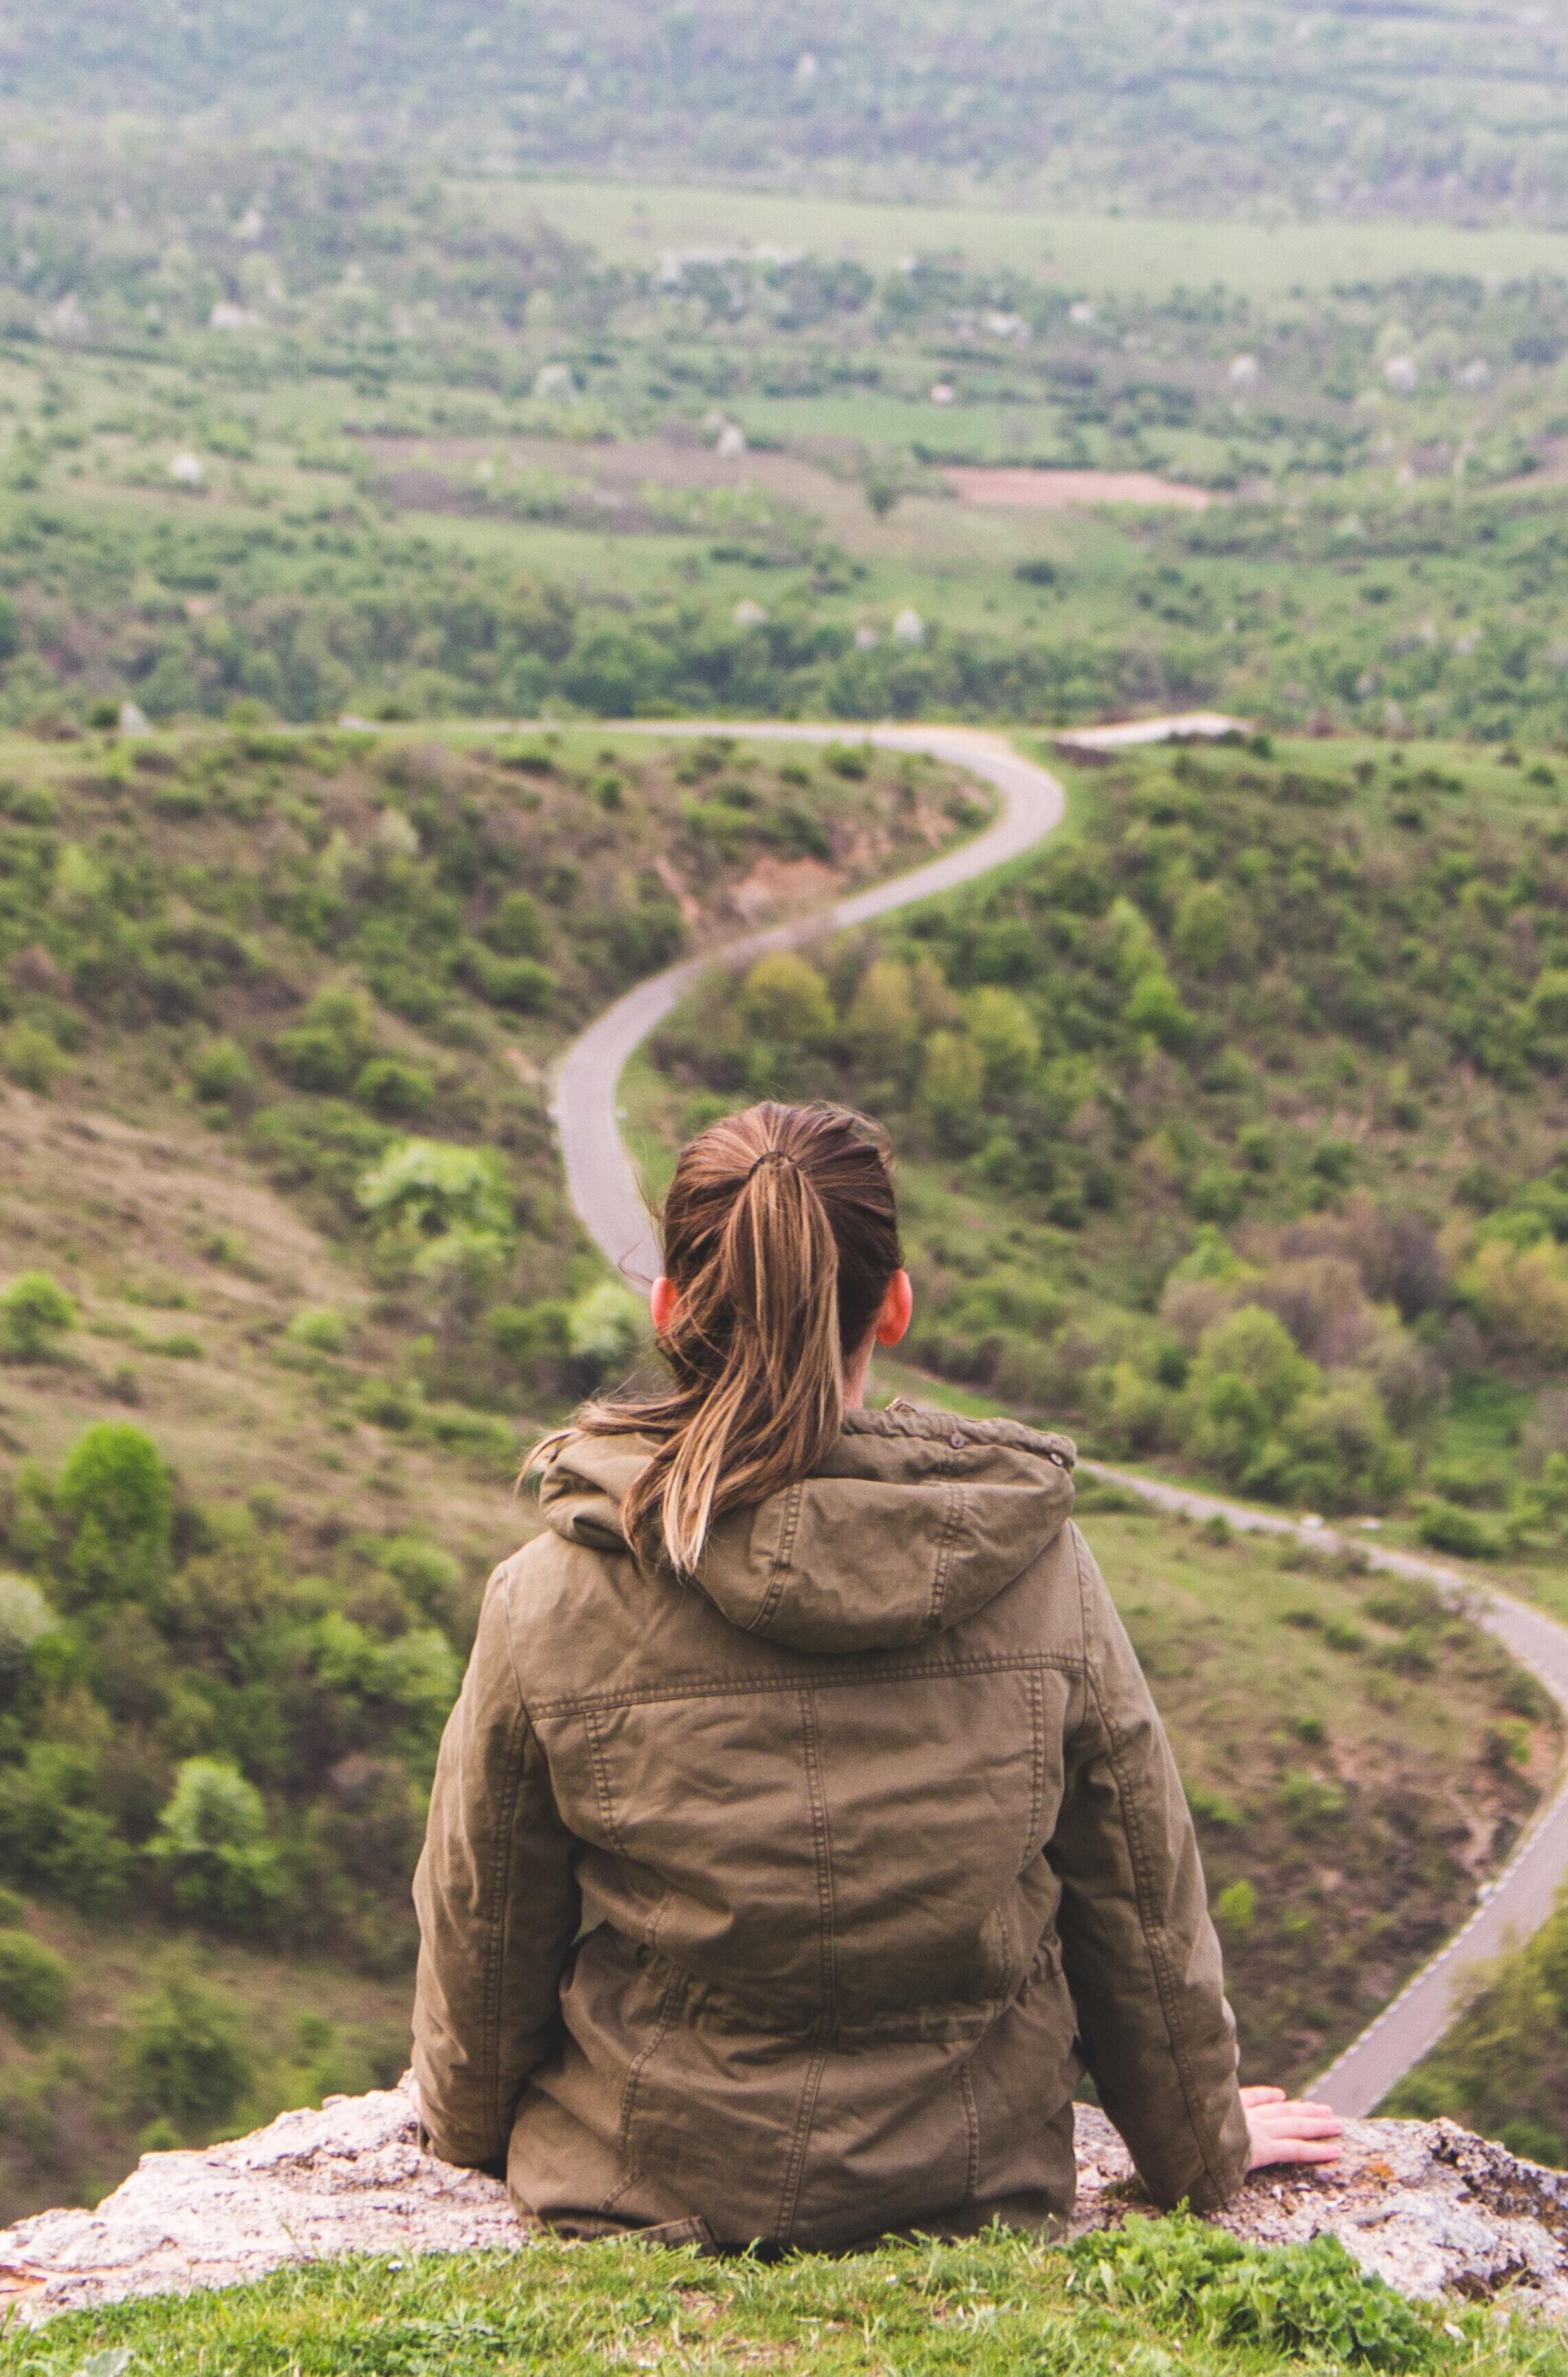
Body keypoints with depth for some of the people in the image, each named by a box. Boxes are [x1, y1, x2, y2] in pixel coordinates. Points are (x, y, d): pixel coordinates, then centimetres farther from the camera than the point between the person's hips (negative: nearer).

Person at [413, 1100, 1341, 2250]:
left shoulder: (553, 1600, -17)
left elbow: (483, 1934, -2)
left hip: (640, 2196, 0)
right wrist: (1203, 2145, 17)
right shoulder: (1040, 1568, -13)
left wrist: (471, 2121, 20)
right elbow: (1145, 1910, -1)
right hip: (977, 2191, 1)